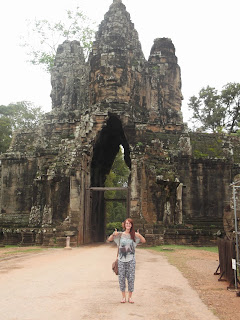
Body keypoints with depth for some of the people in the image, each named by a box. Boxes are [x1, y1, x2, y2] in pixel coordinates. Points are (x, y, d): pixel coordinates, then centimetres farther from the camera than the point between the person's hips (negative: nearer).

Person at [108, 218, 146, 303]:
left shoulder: (134, 235, 2)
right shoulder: (120, 234, 2)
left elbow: (144, 241, -3)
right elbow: (109, 239, 1)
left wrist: (139, 235, -21)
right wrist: (113, 234, -19)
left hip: (131, 260, 0)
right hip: (121, 259, 0)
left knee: (131, 278, 2)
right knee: (121, 278, 4)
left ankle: (130, 296, 15)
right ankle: (123, 296, 18)